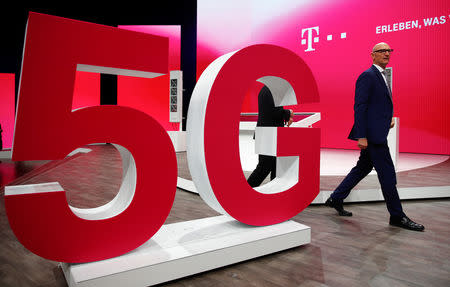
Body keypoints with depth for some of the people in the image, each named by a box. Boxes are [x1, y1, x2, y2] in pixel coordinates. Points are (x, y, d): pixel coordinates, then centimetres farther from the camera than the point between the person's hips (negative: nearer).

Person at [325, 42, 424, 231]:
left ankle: (335, 199, 25)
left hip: (377, 134, 10)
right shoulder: (367, 76, -10)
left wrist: (389, 118, 10)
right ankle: (397, 216, 10)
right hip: (372, 133, -10)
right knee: (387, 174, -3)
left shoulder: (381, 76, 20)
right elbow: (359, 107, -17)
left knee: (363, 168, 15)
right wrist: (361, 136, -22)